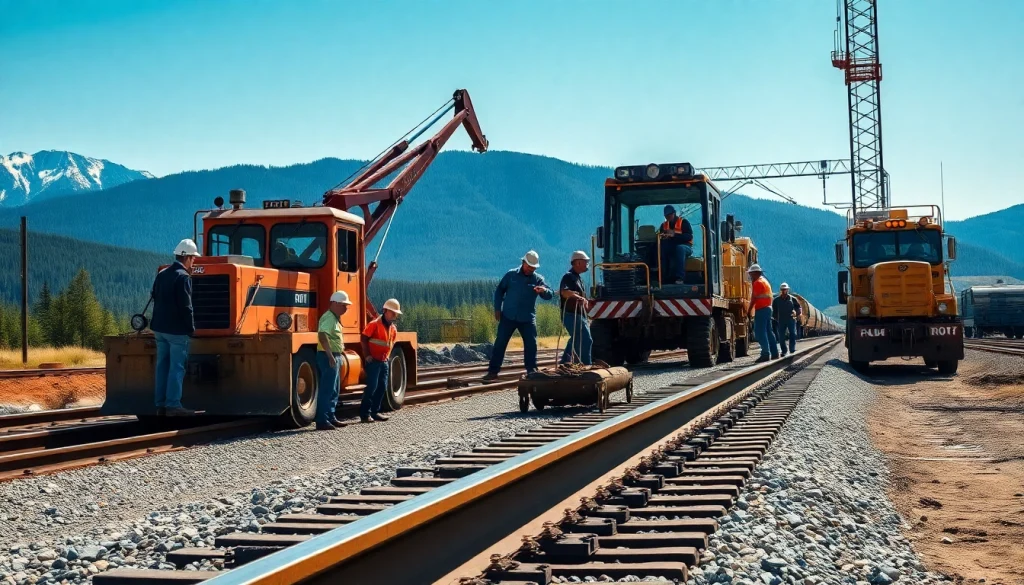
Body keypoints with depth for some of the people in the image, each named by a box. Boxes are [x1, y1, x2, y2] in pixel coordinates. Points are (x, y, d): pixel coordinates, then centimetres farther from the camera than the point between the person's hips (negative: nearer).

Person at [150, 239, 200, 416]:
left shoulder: (161, 274, 10)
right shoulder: (183, 277, -14)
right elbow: (185, 306, -16)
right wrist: (191, 328, -8)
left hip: (159, 328, 8)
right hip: (177, 330, -8)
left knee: (162, 366, 10)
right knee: (177, 368, -4)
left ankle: (161, 405, 12)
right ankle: (173, 405, -6)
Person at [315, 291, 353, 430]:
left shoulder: (334, 318, 17)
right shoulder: (329, 318, -16)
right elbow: (322, 336, -30)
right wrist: (330, 356, -33)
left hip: (335, 357, 11)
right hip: (328, 357, -11)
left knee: (334, 390, 16)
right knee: (327, 390, -10)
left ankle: (331, 417, 23)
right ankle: (322, 421, -9)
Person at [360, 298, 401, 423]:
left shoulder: (393, 328, 11)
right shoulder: (374, 324, -12)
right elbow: (364, 339, -12)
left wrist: (387, 355, 15)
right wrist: (367, 355, -14)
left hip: (384, 361, 8)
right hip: (373, 361, -8)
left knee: (382, 387, 8)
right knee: (372, 386, -11)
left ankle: (375, 411, 17)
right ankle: (365, 413, -6)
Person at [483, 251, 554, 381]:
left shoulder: (538, 279, 2)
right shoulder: (511, 275, 0)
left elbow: (550, 295, -7)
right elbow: (499, 291, 7)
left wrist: (544, 290, -30)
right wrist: (497, 309, 1)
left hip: (527, 319, 1)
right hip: (508, 316, -1)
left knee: (531, 344, 1)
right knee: (500, 343, 0)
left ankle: (532, 370, 13)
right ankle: (493, 371, 5)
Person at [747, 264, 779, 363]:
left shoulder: (758, 282, -12)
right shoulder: (765, 281, 19)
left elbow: (754, 298, -16)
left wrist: (749, 310, -13)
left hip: (761, 309, -10)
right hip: (768, 308, 10)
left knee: (760, 332, -10)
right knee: (769, 331, 13)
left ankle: (765, 354, -14)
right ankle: (774, 353, 14)